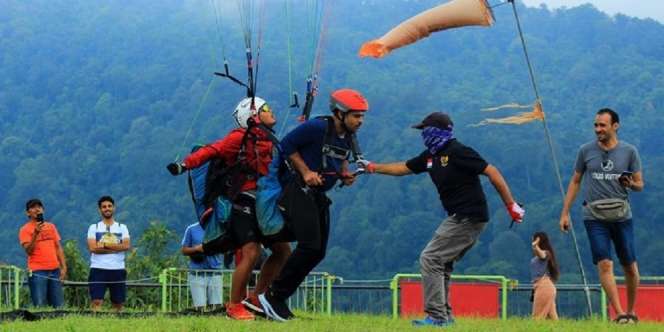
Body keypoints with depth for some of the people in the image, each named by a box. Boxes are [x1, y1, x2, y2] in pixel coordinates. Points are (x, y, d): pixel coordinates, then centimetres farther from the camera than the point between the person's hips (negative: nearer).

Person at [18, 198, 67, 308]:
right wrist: (36, 233, -20)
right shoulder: (25, 229, 0)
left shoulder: (51, 226, 15)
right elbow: (29, 250, -10)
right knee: (39, 306, -9)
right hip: (37, 272, -5)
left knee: (59, 306, 2)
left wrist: (64, 267, 9)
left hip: (54, 270, 5)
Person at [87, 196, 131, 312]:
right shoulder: (94, 228, 7)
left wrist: (104, 245, -10)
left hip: (118, 269, 2)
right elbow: (93, 248, -8)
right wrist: (116, 248, -8)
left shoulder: (122, 227, 11)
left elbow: (127, 246, -5)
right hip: (98, 269, -2)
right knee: (96, 302, -12)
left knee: (118, 303, 5)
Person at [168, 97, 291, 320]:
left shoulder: (268, 142, 17)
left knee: (282, 251, 9)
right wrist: (185, 164, -30)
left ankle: (255, 299, 19)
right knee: (251, 253, -18)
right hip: (243, 204, -9)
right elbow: (212, 151, -18)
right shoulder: (240, 138, -8)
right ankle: (234, 306, -6)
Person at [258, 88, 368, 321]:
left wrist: (345, 174, 4)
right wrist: (306, 172, -17)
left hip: (319, 196, 9)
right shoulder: (316, 128, -17)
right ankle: (273, 295, -10)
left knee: (318, 252, 7)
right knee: (309, 246, -18)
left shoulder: (348, 137, 7)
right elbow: (287, 146, -10)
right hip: (299, 191, -9)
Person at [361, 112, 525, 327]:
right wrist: (373, 168, 25)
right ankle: (445, 316, 20)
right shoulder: (431, 156, 12)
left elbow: (491, 172, -16)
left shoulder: (458, 152, -14)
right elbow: (404, 168, 27)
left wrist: (511, 205, -18)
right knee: (441, 264, 15)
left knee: (430, 259, -11)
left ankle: (436, 316, -14)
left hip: (468, 218, -9)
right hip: (459, 218, 9)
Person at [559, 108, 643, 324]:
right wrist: (565, 213, 9)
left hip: (621, 215, 0)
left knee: (630, 266, 4)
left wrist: (631, 184, -15)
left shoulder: (629, 152, 3)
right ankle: (619, 314, -18)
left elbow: (640, 184, 9)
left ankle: (631, 312, 23)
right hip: (594, 215, 0)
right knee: (604, 264, -14)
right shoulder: (586, 151, 6)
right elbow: (575, 182, 14)